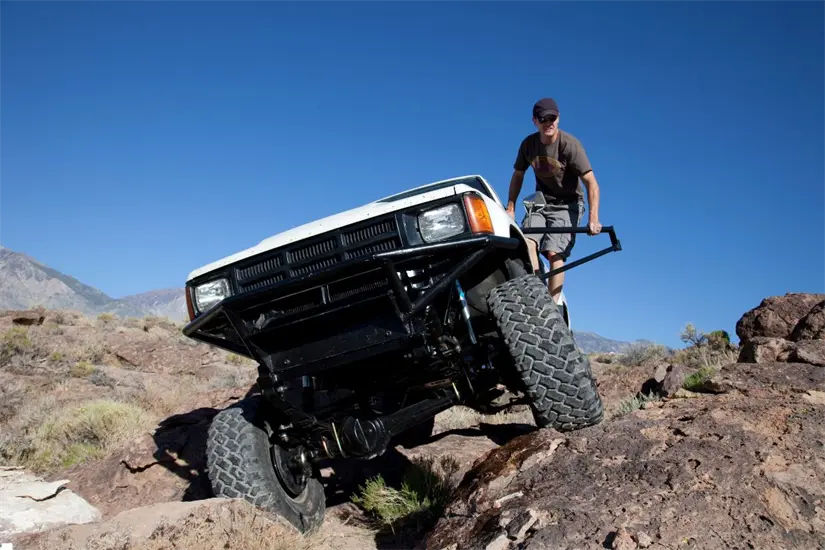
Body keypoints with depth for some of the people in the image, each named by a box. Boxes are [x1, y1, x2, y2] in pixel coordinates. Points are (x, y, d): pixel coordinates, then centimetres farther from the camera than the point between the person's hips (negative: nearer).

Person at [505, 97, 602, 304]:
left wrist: (593, 219, -31)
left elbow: (591, 183, -21)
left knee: (554, 253, -21)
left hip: (567, 204, -4)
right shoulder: (529, 144, -4)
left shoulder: (569, 144, -19)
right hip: (541, 201, 4)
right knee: (527, 242, -23)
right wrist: (510, 209, 4)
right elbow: (518, 176, 10)